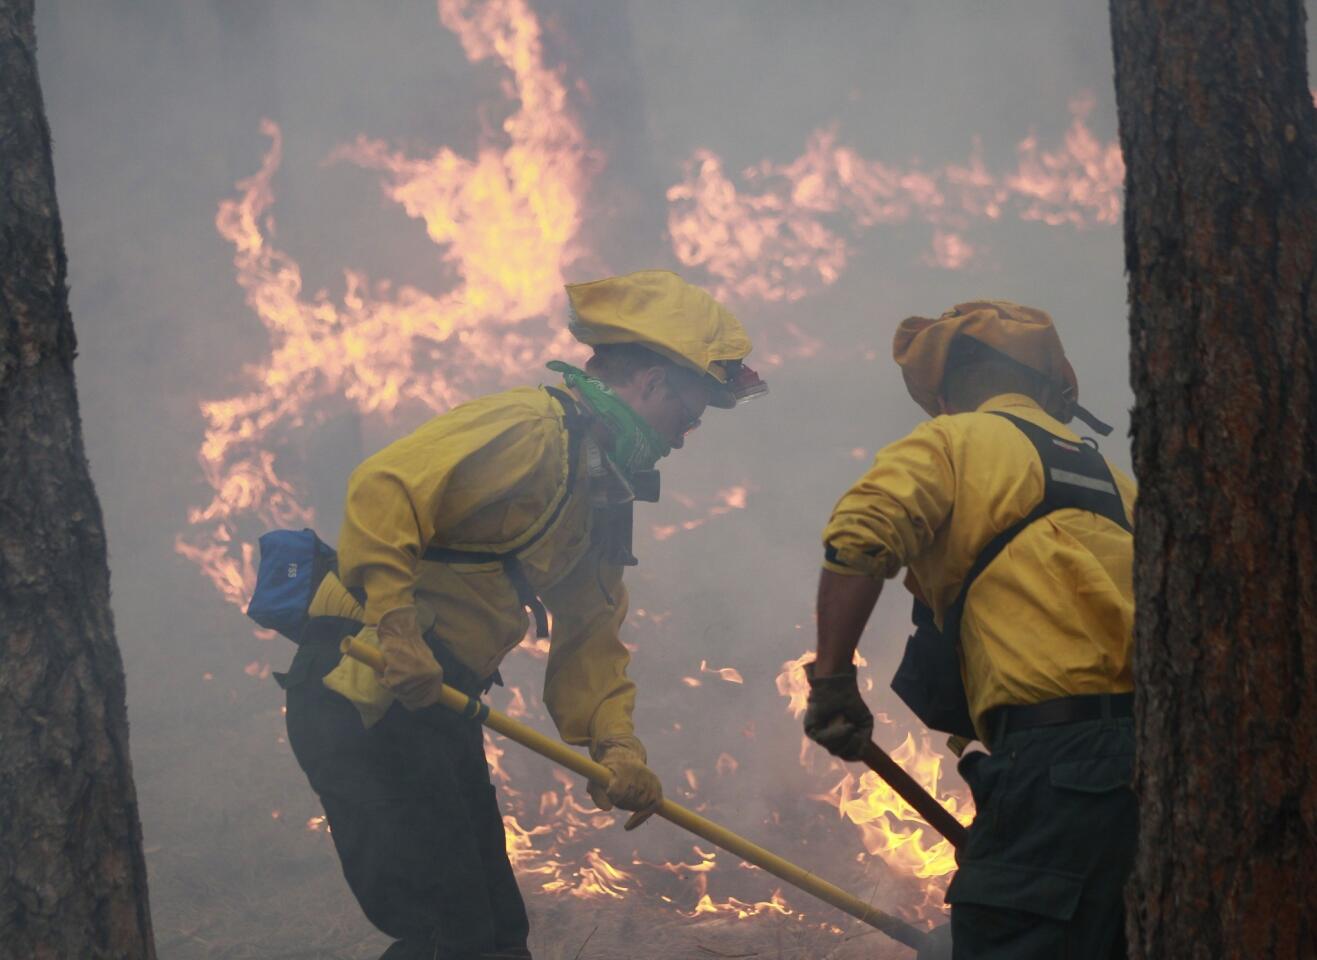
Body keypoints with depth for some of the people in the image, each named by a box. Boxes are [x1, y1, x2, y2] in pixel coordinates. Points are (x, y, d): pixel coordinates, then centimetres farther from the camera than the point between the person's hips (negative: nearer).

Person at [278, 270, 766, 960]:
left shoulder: (602, 489, 19)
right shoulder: (532, 429, -13)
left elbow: (590, 636, 19)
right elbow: (383, 488, -25)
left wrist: (614, 743, 4)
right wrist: (395, 624, -31)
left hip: (434, 699, 10)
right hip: (364, 689, -10)